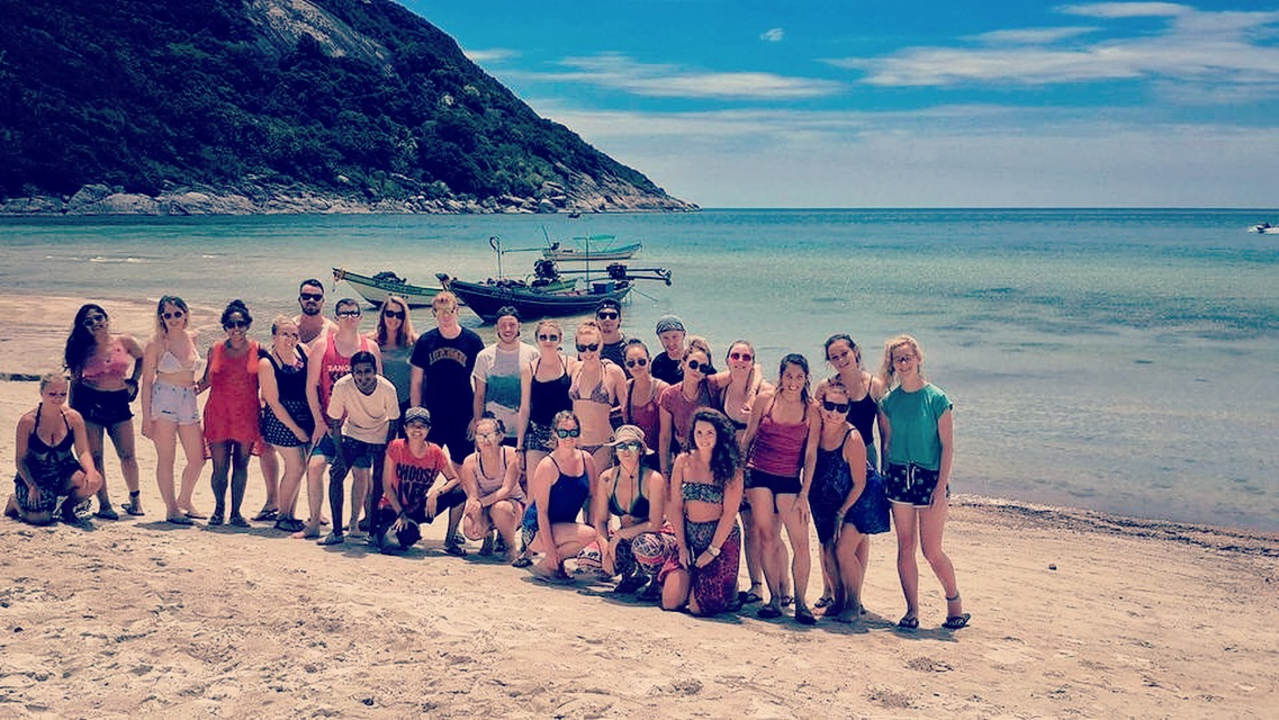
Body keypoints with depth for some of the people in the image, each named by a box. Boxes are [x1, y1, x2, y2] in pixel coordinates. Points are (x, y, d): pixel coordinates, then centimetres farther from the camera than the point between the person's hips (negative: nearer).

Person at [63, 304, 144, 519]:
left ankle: (135, 499, 18)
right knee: (95, 457, -1)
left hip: (118, 403, 0)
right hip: (89, 403, 0)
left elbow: (141, 358, 20)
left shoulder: (125, 342, 2)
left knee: (128, 455, 2)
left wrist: (133, 381, 8)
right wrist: (72, 412, 4)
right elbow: (75, 380, 6)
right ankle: (104, 504, 7)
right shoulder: (84, 349, 2)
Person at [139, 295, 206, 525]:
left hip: (189, 401, 5)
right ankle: (171, 509, 8)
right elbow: (147, 381, -4)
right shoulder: (156, 344, -5)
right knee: (166, 458, -1)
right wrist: (146, 417, -8)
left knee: (198, 459, 6)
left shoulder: (192, 339, 9)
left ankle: (184, 502, 27)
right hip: (164, 400, -5)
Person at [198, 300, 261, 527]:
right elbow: (206, 380, 15)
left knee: (241, 465, 4)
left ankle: (236, 512, 16)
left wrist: (265, 404, -3)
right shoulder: (215, 350, 6)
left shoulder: (257, 350, 2)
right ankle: (219, 509, 20)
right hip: (218, 415, 1)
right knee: (220, 467, 0)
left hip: (247, 415, 0)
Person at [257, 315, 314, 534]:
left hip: (305, 416, 6)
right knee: (296, 467, -6)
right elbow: (274, 403, -13)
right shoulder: (266, 363, -13)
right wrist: (296, 429, -12)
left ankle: (290, 515, 20)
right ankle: (282, 516, 9)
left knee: (297, 467, 9)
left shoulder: (302, 350, 1)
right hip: (282, 420, -6)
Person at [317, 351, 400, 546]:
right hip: (353, 433, 0)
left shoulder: (387, 389, -26)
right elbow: (334, 422, -15)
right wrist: (339, 454, -18)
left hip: (380, 436, 0)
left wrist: (388, 452, -9)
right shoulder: (342, 386, -27)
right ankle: (337, 531, -5)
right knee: (337, 475, -13)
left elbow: (393, 422, -10)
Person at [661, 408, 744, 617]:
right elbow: (676, 507, 3)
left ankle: (729, 588, 23)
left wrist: (712, 550, -12)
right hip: (689, 537, 4)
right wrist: (682, 546, -2)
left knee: (698, 606, -8)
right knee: (670, 602, -6)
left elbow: (730, 513, -10)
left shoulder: (730, 468, -9)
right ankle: (691, 580, 26)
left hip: (722, 538, -4)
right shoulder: (683, 461, 2)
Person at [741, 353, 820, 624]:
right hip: (759, 475, 1)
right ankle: (774, 599, 12)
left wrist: (804, 494, -4)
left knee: (801, 543, -7)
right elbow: (747, 438, 10)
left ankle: (800, 603, 6)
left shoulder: (812, 411, 1)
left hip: (790, 480, 0)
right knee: (766, 538, 1)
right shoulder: (765, 401, 3)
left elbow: (810, 455, 0)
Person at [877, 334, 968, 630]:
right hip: (899, 477, 4)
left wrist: (942, 486, -13)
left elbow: (948, 446, -8)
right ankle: (912, 611, 15)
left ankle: (955, 603, 20)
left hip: (930, 477, -4)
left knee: (932, 551, -2)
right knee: (905, 548, 6)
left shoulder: (936, 398, -7)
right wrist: (886, 479, 8)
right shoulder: (889, 401, 5)